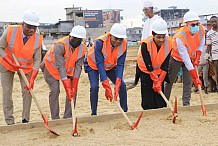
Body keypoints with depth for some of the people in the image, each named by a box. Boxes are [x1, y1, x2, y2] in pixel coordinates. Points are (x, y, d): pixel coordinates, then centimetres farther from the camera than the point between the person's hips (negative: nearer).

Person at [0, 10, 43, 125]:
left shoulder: (38, 38, -20)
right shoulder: (10, 31, -26)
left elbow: (37, 60, -15)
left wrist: (32, 79, -25)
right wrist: (11, 62, -26)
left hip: (26, 67, 2)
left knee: (28, 90, -5)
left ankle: (25, 120, 6)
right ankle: (10, 122, 2)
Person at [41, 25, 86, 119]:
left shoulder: (82, 48, -18)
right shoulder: (60, 45, -35)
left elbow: (78, 67, -18)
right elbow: (60, 67, -37)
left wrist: (74, 86, -26)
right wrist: (67, 88, -40)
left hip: (68, 69, 5)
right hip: (52, 66, -5)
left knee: (73, 90, -6)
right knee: (55, 90, -17)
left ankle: (68, 117, 3)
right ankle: (55, 118, -8)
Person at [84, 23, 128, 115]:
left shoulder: (124, 44, -24)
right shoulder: (100, 42, -36)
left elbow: (120, 64, -23)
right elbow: (99, 64, -37)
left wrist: (118, 82, -37)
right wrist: (106, 85, -43)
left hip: (110, 66, 4)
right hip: (93, 65, -3)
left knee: (121, 85, -9)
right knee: (94, 87, -22)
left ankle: (125, 111, 5)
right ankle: (94, 113, -10)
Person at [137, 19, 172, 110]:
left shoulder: (169, 43, -19)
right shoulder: (146, 44, -29)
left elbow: (165, 65, -15)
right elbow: (149, 66, -26)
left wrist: (159, 81, -17)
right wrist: (155, 81, -23)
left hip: (159, 72, 3)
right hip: (145, 71, -3)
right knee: (148, 101, -5)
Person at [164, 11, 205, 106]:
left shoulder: (201, 29, -22)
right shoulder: (180, 37, -38)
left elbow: (201, 44, 3)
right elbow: (186, 60, -37)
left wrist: (197, 58, -9)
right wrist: (196, 78, -38)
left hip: (191, 58, 4)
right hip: (176, 58, -4)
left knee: (188, 82, -3)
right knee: (170, 81, 5)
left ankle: (186, 104, 3)